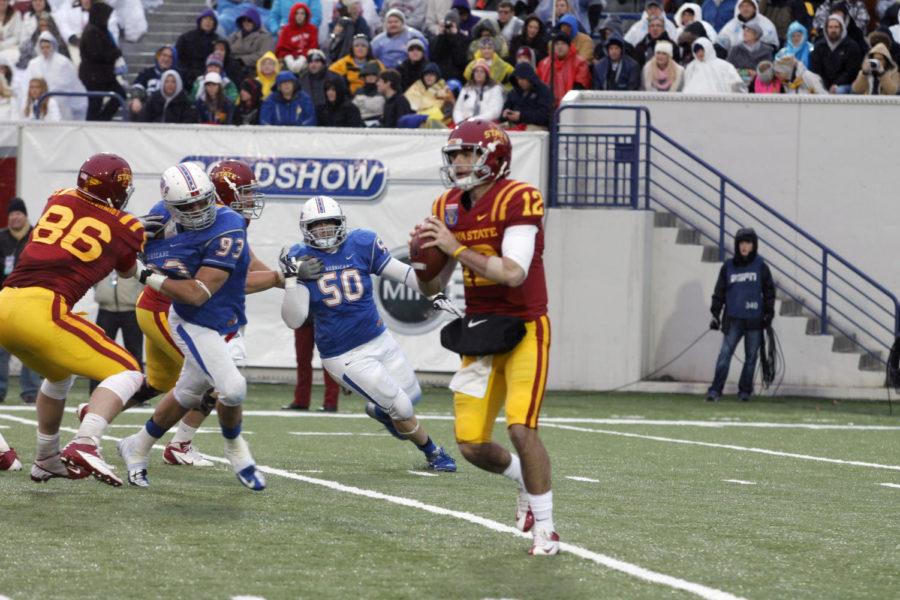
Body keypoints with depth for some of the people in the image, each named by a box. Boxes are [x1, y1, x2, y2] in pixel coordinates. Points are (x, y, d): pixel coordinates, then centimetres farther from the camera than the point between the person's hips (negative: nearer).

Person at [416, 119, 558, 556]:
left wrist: (456, 247, -26)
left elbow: (514, 273, -27)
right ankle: (526, 481, 32)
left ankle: (545, 528, -2)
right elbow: (432, 289, 9)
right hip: (480, 331, 6)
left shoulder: (519, 200, -16)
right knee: (472, 445, 2)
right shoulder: (448, 207, 5)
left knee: (521, 428, -18)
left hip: (523, 329, -6)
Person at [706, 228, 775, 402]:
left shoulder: (760, 267, 3)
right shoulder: (728, 267, 5)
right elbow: (719, 292, 9)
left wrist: (769, 314, 3)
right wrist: (715, 314, 5)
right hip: (733, 319, 0)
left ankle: (745, 390, 14)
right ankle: (715, 390, -11)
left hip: (754, 321, 0)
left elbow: (769, 291, 8)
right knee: (725, 354, -9)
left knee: (751, 357, 5)